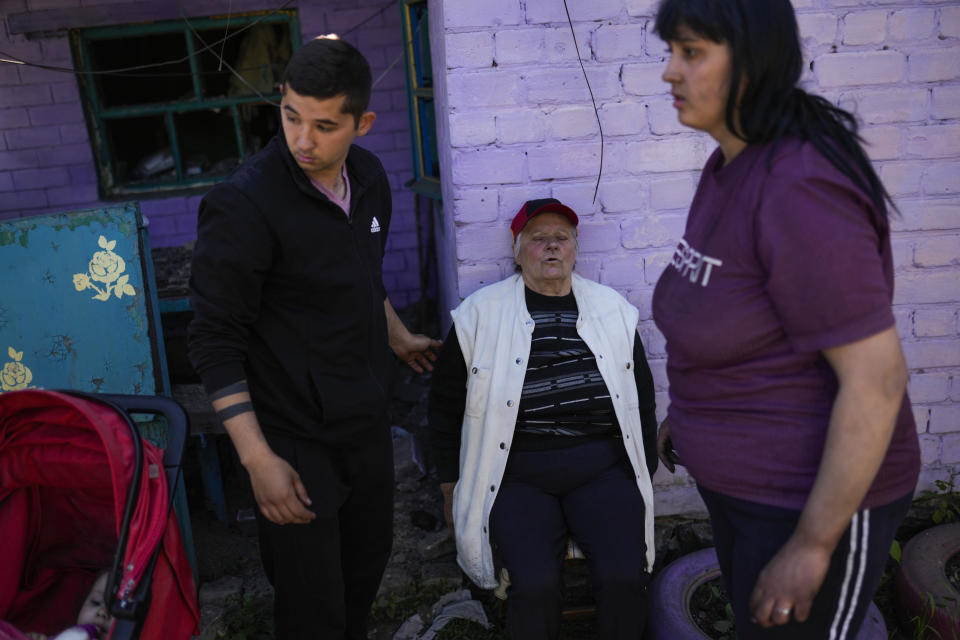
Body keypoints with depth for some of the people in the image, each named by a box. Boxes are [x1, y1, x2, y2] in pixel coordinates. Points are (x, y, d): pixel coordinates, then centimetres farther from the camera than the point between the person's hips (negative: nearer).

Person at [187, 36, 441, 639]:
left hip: (368, 420, 7)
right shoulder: (243, 204, -21)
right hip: (295, 438, -7)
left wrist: (399, 339, 29)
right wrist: (257, 458, -19)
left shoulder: (369, 176, 1)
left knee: (369, 560, 24)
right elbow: (216, 342, -17)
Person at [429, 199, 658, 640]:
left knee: (624, 577, -20)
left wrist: (643, 477, 17)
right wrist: (450, 489, 11)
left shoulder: (613, 310, 10)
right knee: (535, 586, -24)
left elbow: (642, 401, 19)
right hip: (517, 475, -2)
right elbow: (445, 407, 10)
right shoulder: (478, 315, 2)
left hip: (602, 467, 2)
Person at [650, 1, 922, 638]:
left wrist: (813, 545, -23)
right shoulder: (729, 167, 1)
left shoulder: (798, 188, -28)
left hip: (816, 497, -9)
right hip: (736, 479, 9)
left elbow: (877, 378, -27)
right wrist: (688, 411, 18)